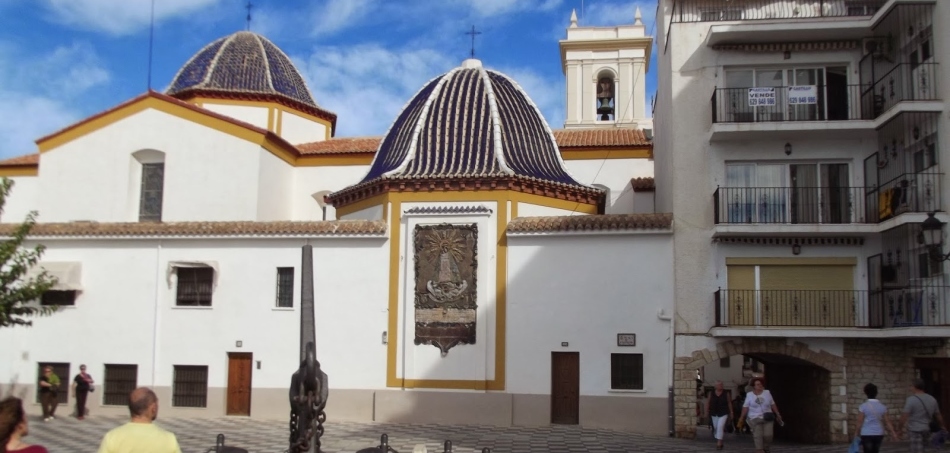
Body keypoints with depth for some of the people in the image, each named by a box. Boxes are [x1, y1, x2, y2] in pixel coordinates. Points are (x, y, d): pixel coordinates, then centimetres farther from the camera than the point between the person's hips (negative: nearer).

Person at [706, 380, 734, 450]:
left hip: (723, 413, -3)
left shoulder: (726, 394, -2)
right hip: (714, 414, 3)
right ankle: (719, 441, 30)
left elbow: (729, 403, 3)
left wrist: (731, 413, 3)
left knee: (720, 427, -15)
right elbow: (708, 402, 6)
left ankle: (719, 444, -14)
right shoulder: (711, 393, 1)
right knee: (716, 428, 11)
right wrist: (707, 411, 0)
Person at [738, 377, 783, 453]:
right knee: (758, 436, -8)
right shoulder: (749, 395, -2)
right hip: (755, 418, -1)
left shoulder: (767, 393, 3)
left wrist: (777, 414, 12)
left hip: (768, 418, 2)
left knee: (768, 435, -6)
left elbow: (773, 404, 10)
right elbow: (745, 407, -1)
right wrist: (742, 417, -1)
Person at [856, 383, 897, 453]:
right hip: (879, 434, 4)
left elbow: (860, 422, -8)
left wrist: (857, 433, -1)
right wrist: (893, 432, 11)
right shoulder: (882, 407, 2)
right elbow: (887, 422, 2)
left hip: (866, 435, -4)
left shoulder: (863, 406, -9)